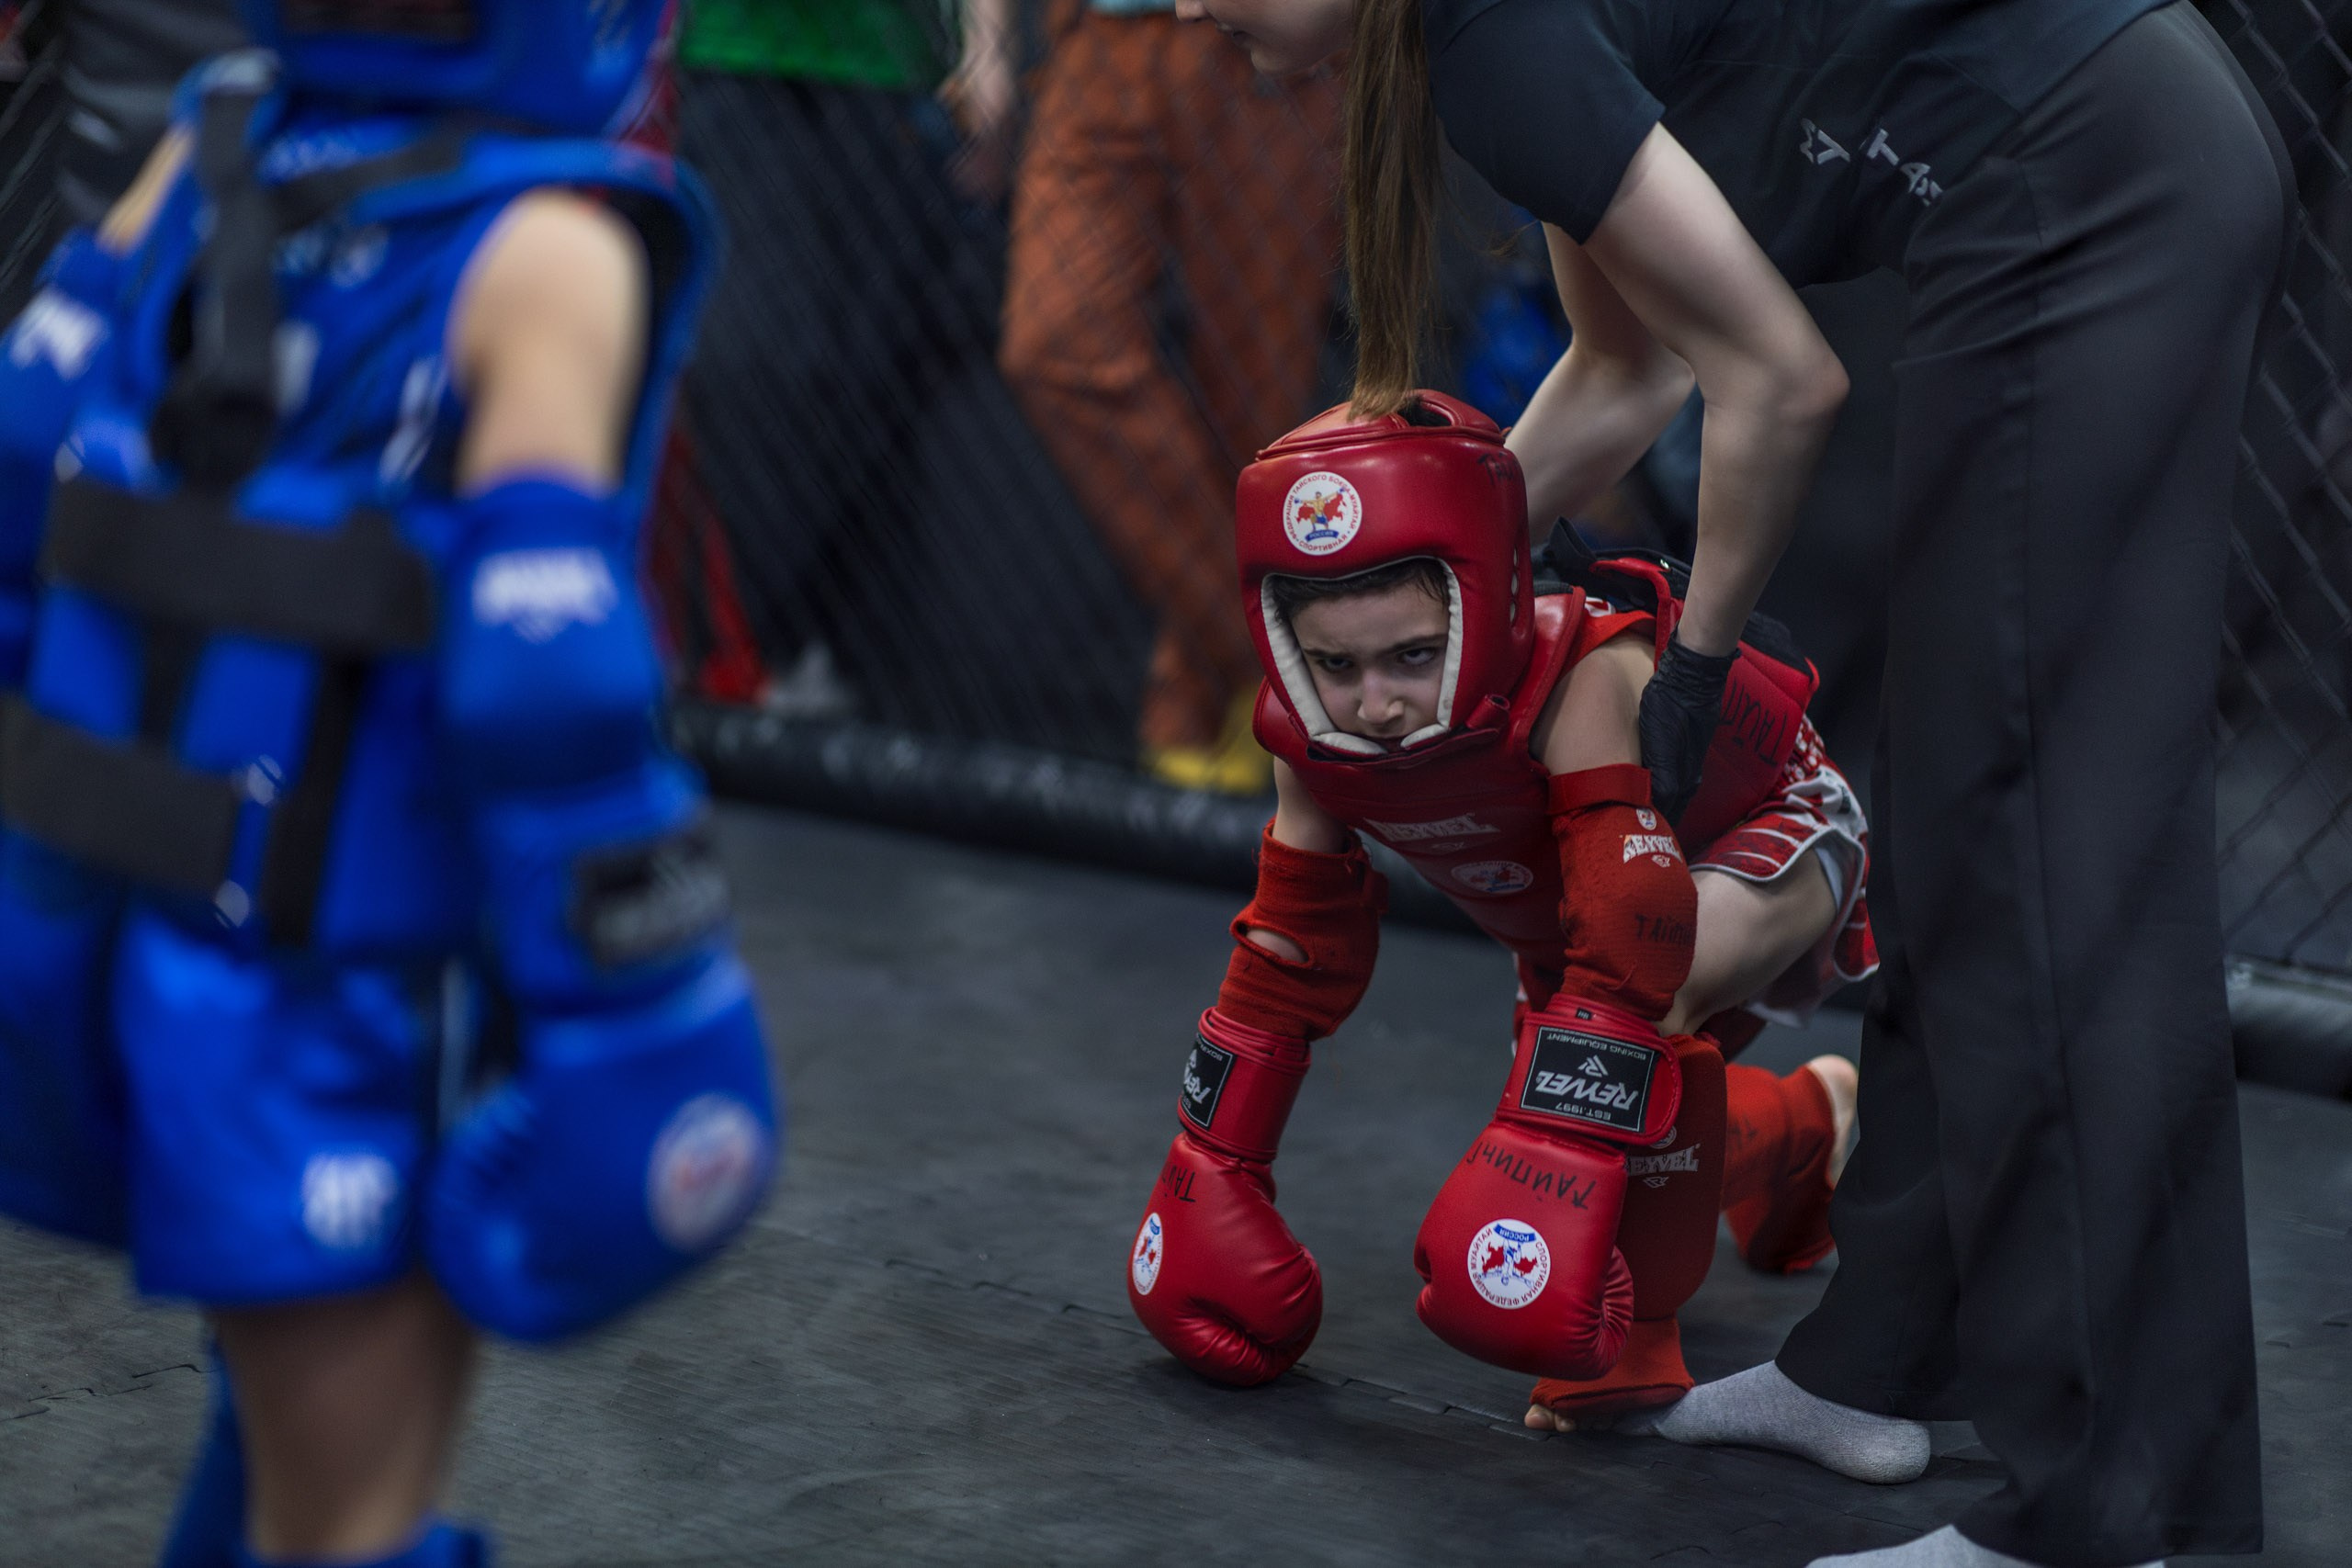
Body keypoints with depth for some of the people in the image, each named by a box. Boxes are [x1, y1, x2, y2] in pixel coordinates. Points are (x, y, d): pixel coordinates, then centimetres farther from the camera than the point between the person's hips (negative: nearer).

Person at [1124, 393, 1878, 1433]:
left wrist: (1557, 1175, -54)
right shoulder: (1314, 740, -22)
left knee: (1646, 993, -38)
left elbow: (1630, 938, -49)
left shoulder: (1587, 677, -42)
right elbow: (1288, 958, -8)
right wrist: (1206, 1179, -5)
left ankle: (1637, 1323, -19)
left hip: (1770, 837, -7)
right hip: (1555, 904, 7)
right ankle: (1804, 1124, 47)